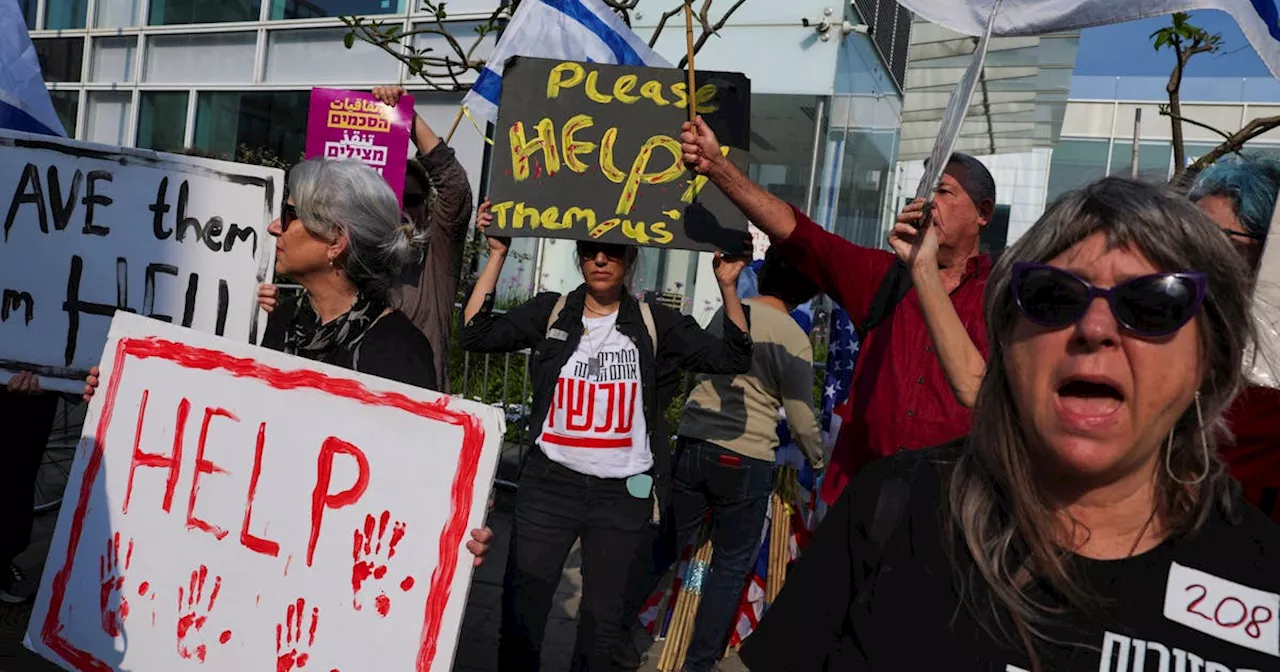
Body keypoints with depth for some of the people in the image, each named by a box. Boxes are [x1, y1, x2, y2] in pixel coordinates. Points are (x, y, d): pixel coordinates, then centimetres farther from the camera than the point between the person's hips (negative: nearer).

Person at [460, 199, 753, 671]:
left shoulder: (655, 323, 1)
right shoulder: (550, 312, 1)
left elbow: (733, 358, -4)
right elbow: (476, 336, -10)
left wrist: (727, 285, -15)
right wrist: (497, 254, -12)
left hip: (623, 493, 1)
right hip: (549, 484, 0)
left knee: (604, 615, 15)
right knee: (521, 605, 7)